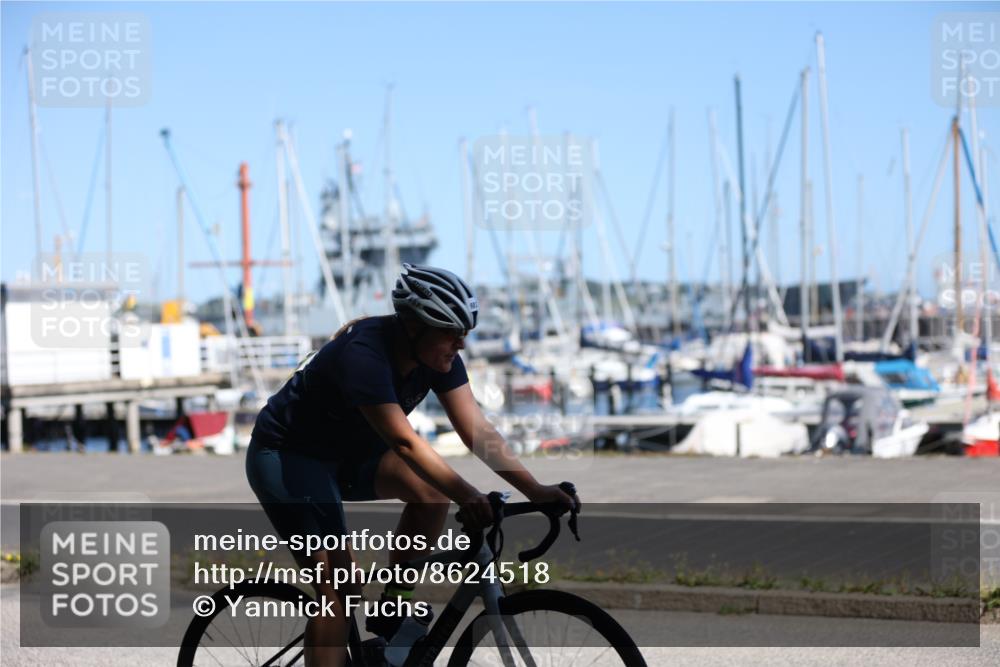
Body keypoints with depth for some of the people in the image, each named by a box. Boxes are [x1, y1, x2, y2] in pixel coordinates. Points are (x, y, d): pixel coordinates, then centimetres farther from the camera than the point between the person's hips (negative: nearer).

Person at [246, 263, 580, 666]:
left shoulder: (439, 357, -12)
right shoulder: (364, 355, -33)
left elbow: (477, 430, -14)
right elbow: (404, 443, -41)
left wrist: (535, 490, -24)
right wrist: (468, 497, -49)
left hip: (349, 453, 7)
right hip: (286, 457, -7)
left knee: (432, 490, -17)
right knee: (338, 588, -17)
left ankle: (393, 607, -3)